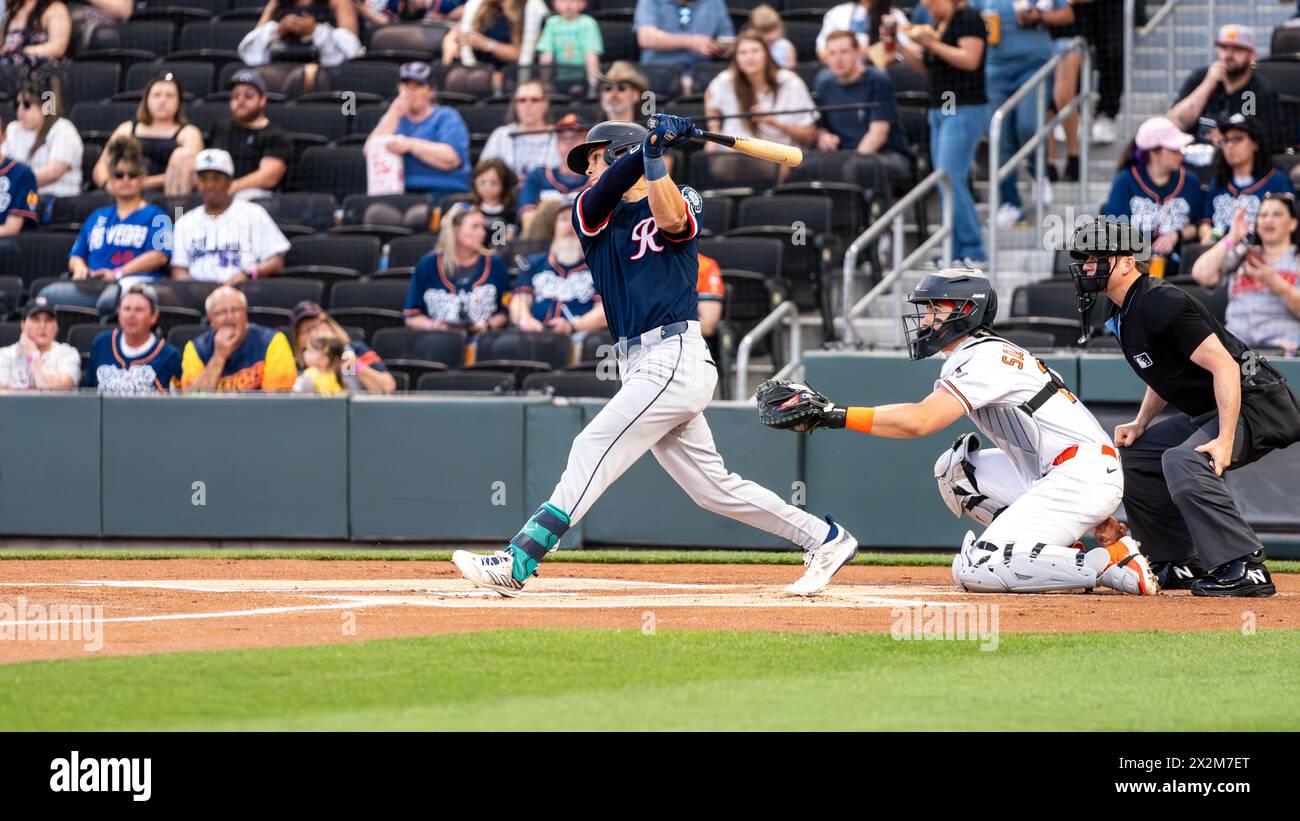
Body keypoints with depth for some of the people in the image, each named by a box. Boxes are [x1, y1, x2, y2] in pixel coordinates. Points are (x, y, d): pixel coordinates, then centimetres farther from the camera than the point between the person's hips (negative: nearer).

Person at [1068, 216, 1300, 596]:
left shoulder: (1161, 304, -22)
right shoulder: (1123, 314, 9)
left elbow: (1224, 366, -28)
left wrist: (1225, 440, -34)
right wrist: (1140, 424, 10)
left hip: (1255, 402, -11)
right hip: (1204, 413, 11)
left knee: (1181, 460, -33)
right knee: (1130, 458, 13)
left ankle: (1246, 568, -31)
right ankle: (1178, 564, 17)